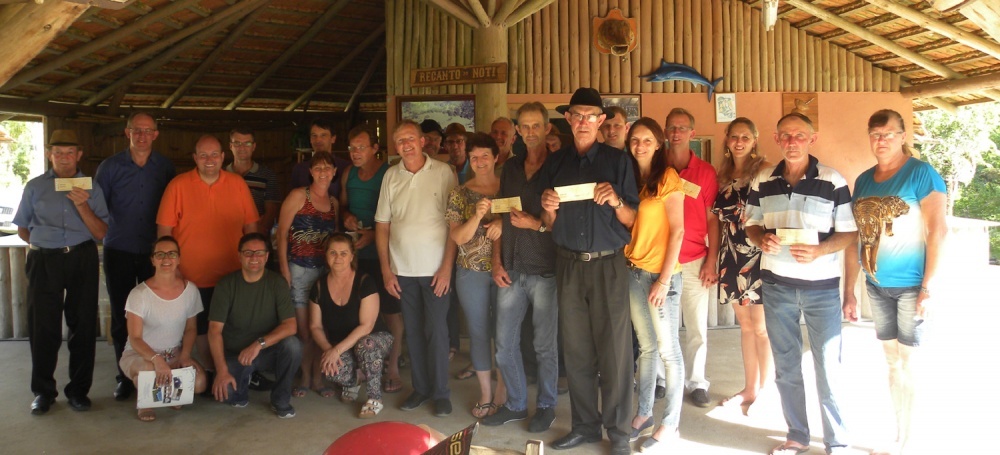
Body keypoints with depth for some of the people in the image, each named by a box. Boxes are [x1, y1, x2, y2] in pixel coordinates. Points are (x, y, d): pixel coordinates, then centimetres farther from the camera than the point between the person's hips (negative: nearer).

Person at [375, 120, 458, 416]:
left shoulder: (443, 173, -5)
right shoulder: (391, 176, 5)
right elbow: (382, 225, 8)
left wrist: (447, 267, -11)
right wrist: (386, 269, 3)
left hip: (436, 269, -3)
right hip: (402, 269, 3)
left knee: (436, 330, 0)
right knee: (413, 331, 10)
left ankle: (441, 393, 12)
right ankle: (420, 388, 23)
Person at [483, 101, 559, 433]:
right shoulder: (511, 168, 11)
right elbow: (500, 218, 13)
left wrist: (537, 224, -17)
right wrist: (497, 263, 6)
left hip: (545, 271, -5)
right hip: (511, 270, 5)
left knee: (545, 345, 6)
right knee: (504, 343, 11)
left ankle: (546, 406, 23)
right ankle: (516, 404, 27)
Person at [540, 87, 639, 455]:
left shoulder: (617, 160, 2)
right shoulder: (555, 163, 10)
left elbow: (632, 221, 2)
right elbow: (549, 225, 12)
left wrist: (616, 201, -17)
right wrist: (548, 209, -9)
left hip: (608, 263, -3)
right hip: (568, 263, 3)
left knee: (614, 349, -2)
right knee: (576, 349, 7)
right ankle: (585, 425, 20)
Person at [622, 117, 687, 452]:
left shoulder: (668, 177, -7)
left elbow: (677, 231, -11)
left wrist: (665, 279, -14)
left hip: (660, 273, -5)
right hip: (633, 271, 5)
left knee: (668, 349, 3)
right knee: (646, 347, 15)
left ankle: (670, 424, 13)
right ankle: (644, 413, 26)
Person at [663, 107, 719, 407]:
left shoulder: (705, 172, 3)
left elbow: (712, 219, 3)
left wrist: (711, 261, -3)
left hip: (694, 261, 0)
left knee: (697, 327, 5)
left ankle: (696, 381, 19)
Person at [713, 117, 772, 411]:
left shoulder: (763, 170, -5)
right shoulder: (724, 175, 12)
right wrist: (714, 258, 12)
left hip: (758, 256, -6)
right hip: (732, 258, 6)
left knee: (761, 327, 1)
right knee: (745, 325, 14)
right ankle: (750, 388, 24)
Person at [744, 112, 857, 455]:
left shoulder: (833, 181, -5)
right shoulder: (762, 181, 5)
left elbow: (848, 233, -4)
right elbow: (751, 225, 12)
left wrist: (818, 251, -22)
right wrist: (761, 240, -10)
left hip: (822, 284, -3)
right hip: (776, 283, 3)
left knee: (828, 366, 2)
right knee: (785, 365, 12)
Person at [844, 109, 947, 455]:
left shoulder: (921, 173, -8)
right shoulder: (863, 181, 7)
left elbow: (938, 231, -14)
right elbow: (854, 237, 9)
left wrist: (928, 288, -19)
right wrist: (849, 292, 8)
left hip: (910, 285, -5)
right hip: (877, 286, 5)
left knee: (908, 366, 4)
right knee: (892, 364, 14)